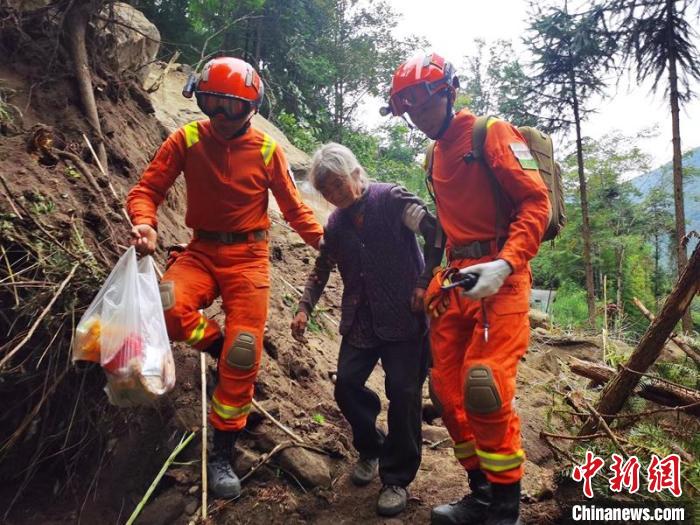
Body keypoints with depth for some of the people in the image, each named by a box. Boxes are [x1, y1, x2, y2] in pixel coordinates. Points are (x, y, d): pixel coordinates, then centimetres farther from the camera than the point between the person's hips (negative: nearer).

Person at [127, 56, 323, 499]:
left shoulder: (267, 150, -2)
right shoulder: (187, 140, -2)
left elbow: (293, 206, 5)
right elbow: (147, 188, -1)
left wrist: (322, 237, -12)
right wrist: (145, 224, -22)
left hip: (248, 256, 0)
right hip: (202, 251, 1)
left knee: (242, 357, -6)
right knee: (166, 306, -33)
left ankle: (222, 455, 14)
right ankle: (220, 346, 0)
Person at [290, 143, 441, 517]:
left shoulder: (390, 199, -7)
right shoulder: (335, 225, 9)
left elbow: (434, 230, -15)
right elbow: (321, 270, 18)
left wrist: (425, 283, -17)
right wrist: (304, 308, 6)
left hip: (404, 316, -5)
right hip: (360, 320, 5)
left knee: (403, 392, -4)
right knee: (347, 384, 1)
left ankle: (397, 478, 14)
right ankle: (371, 448, 30)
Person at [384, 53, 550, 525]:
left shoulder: (492, 134, -1)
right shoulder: (436, 155, 21)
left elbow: (535, 201, -10)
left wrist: (505, 263, -23)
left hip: (499, 276, -8)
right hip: (457, 280, 8)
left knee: (484, 386, -17)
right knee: (448, 388, 4)